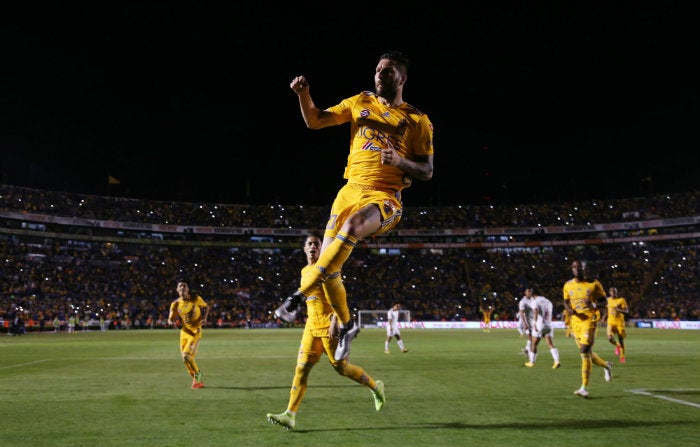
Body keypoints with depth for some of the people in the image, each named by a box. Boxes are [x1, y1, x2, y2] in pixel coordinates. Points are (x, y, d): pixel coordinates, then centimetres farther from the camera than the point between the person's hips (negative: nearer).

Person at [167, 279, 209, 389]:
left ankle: (197, 374, 10)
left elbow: (206, 307, 8)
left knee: (187, 356, -17)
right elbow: (170, 319, 2)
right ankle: (198, 381, 27)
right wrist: (172, 322, -22)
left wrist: (204, 317, -10)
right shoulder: (175, 304, -4)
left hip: (195, 331, -4)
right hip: (184, 332, 4)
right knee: (185, 359, 7)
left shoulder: (196, 298, -9)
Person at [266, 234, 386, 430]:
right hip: (311, 326, 7)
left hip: (328, 325, -6)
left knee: (340, 366, 1)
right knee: (301, 368, -3)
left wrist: (334, 322, -24)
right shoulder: (305, 271, 16)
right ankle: (290, 415, -6)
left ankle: (376, 387, 24)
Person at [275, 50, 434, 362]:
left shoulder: (417, 120, 3)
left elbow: (427, 172, 2)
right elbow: (314, 121, 10)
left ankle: (300, 295, -30)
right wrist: (303, 94, -9)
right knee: (328, 265, 0)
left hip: (385, 197, -5)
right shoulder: (360, 103, 13)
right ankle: (346, 324, 25)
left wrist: (400, 161, -17)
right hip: (350, 191, 5)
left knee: (351, 226, -38)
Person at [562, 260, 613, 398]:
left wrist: (595, 305, -18)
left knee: (585, 352, -15)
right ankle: (606, 365, 42)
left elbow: (603, 300, 3)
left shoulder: (594, 283, -4)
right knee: (586, 352, 12)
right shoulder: (568, 285, 7)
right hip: (575, 321, 5)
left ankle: (584, 388, -10)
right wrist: (569, 309, -4)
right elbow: (566, 302, 18)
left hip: (589, 320, -5)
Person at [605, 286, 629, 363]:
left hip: (620, 322, -2)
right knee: (610, 338, -17)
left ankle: (622, 357, 22)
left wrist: (619, 310, -28)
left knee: (621, 340, 4)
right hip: (610, 322, 2)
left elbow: (627, 311, -11)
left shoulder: (621, 300, -6)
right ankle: (617, 346, 18)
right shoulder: (608, 300, 6)